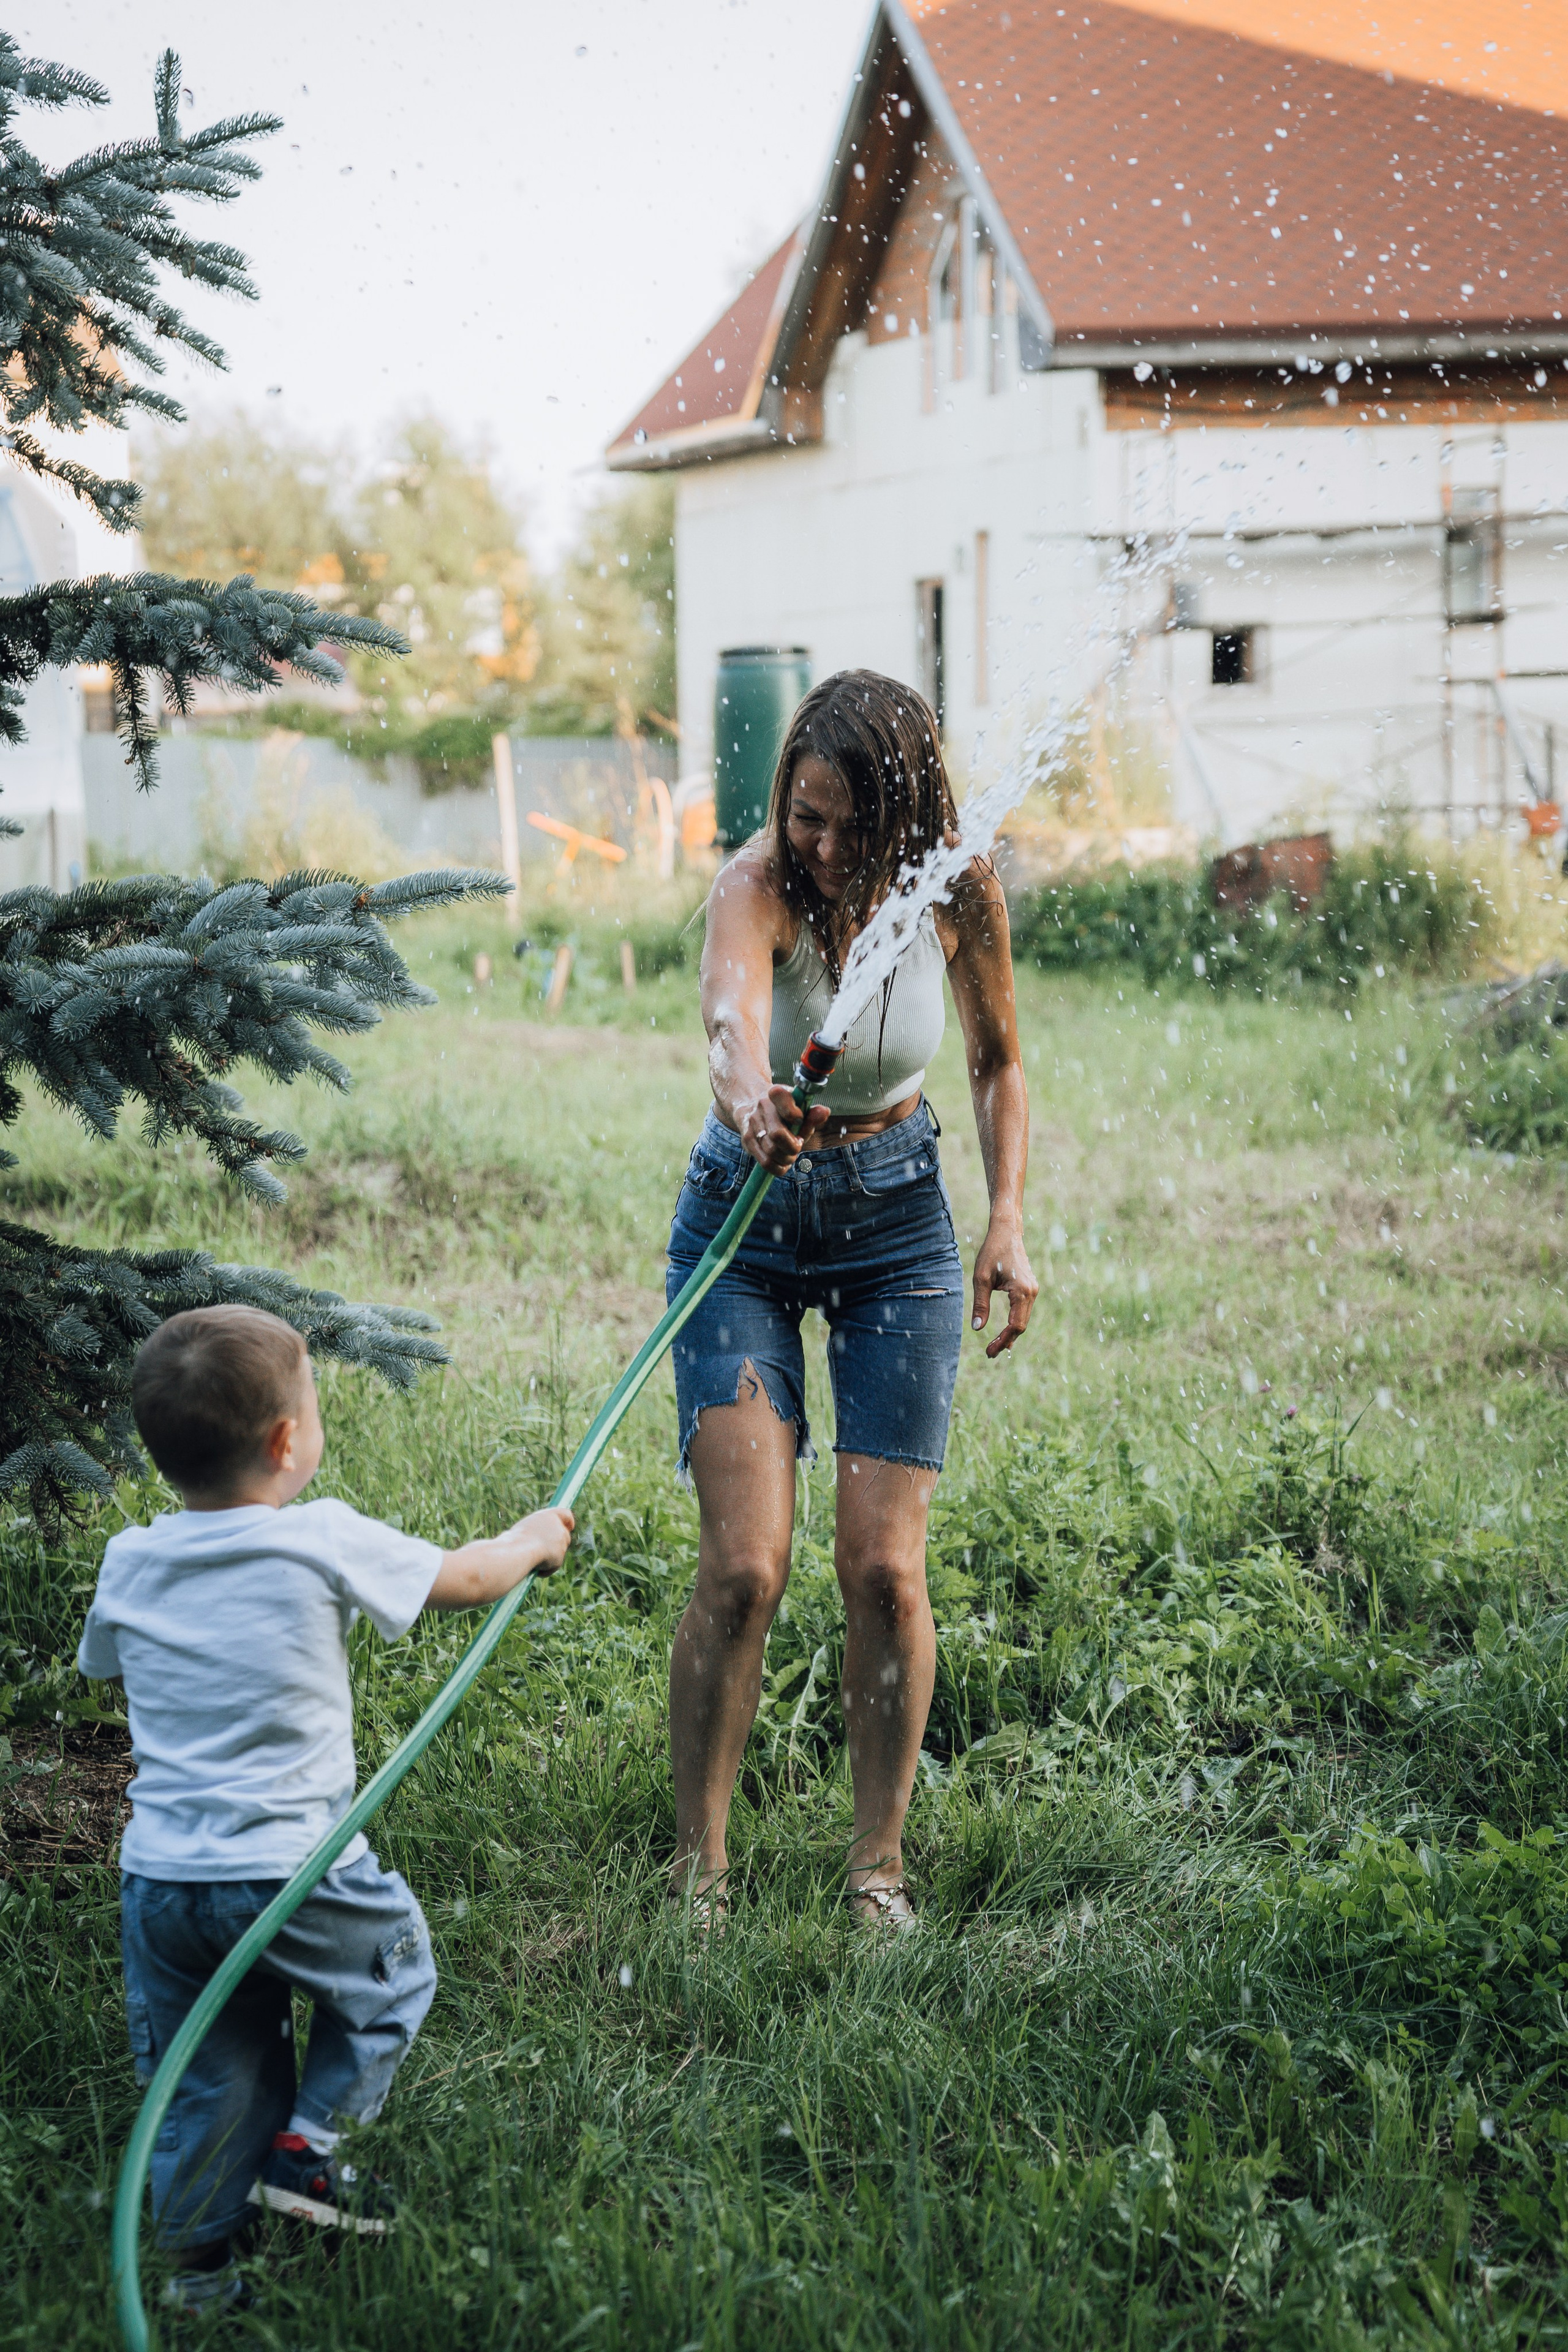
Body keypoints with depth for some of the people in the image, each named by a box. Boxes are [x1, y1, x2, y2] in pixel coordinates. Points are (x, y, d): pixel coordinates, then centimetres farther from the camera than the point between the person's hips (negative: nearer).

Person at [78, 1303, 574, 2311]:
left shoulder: (129, 1563, 2)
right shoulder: (324, 1542, -12)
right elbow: (464, 1577, 2)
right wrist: (533, 1541, 23)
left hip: (158, 1878, 5)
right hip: (287, 1872, -4)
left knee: (203, 2076, 17)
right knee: (396, 1964, 22)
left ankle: (198, 2253, 20)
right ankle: (304, 2146, 17)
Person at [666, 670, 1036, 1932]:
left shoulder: (957, 889, -13)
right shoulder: (758, 886, -24)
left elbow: (998, 1060, 5)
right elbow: (730, 1012, -48)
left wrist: (1008, 1221, -6)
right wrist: (749, 1100, -70)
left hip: (897, 1222, 2)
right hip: (748, 1220, -2)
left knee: (885, 1566, -4)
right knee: (744, 1565, -11)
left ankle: (879, 1857, 13)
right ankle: (698, 1866, 4)